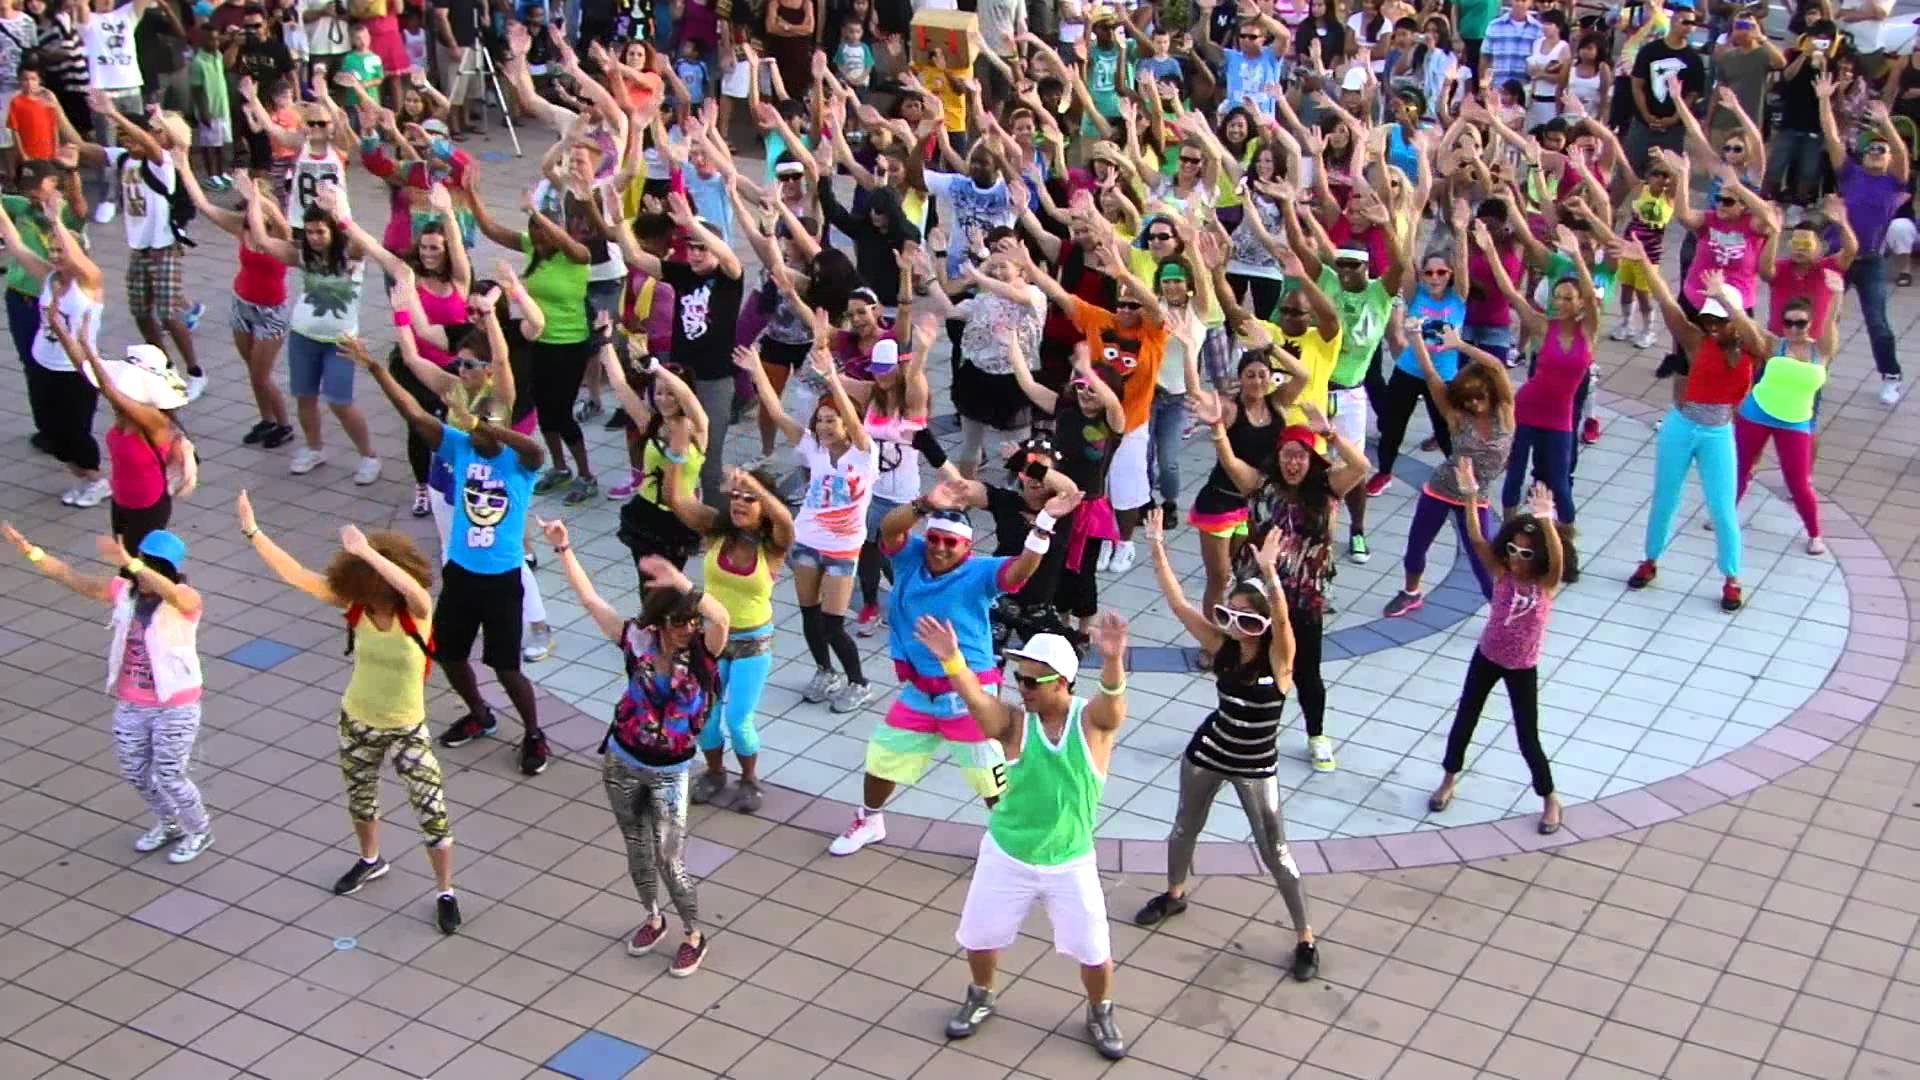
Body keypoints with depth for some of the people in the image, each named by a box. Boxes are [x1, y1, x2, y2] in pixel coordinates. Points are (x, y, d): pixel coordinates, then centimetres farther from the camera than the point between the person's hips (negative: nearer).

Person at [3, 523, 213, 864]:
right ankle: (168, 824, 45)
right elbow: (72, 578, -5)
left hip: (175, 709, -6)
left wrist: (130, 563, -58)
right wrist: (29, 550, -15)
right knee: (135, 773, 19)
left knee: (168, 778, 5)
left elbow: (171, 593, -46)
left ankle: (199, 831, 32)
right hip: (131, 705, 6)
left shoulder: (185, 600, -22)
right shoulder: (124, 591, -5)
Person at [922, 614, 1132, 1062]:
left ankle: (1100, 1014, 37)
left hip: (1071, 863, -1)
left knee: (1094, 951, 7)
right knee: (979, 937, 15)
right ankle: (981, 997, 46)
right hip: (1005, 856, 1)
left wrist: (1113, 659, -62)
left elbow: (1114, 698, -38)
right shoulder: (1014, 722, -15)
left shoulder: (1094, 720, -16)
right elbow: (976, 699, -35)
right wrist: (951, 659, -57)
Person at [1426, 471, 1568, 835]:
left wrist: (1546, 520, -58)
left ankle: (1550, 799, 25)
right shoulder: (1502, 573, -14)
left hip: (1523, 669, -3)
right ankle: (1449, 780, 38)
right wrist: (1470, 496, -41)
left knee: (1528, 738, 4)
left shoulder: (1547, 584, -20)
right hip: (1486, 658, 3)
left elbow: (1557, 558, -41)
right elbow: (1476, 540, -26)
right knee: (1464, 720, 15)